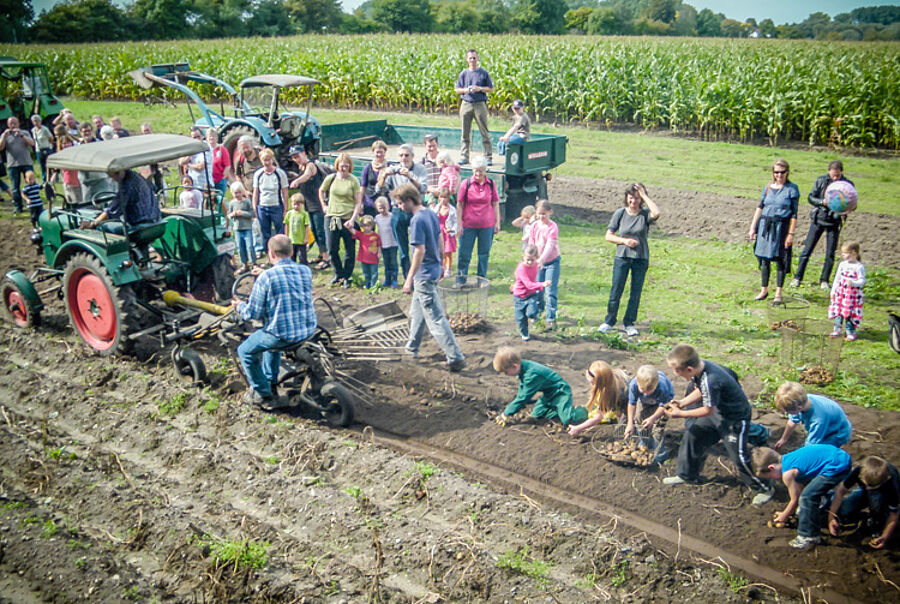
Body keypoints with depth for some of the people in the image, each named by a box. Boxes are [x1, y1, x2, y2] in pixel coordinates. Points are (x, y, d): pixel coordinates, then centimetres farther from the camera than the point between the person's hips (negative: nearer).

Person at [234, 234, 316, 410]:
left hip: (282, 334, -6)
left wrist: (239, 307, 10)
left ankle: (263, 395, 24)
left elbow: (253, 313, -12)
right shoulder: (305, 270, 1)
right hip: (308, 330, 6)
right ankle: (270, 382, 44)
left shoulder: (266, 277, -16)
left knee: (245, 351, 20)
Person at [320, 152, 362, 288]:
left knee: (350, 251, 4)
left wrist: (352, 220, -15)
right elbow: (321, 191, 23)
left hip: (348, 219, -2)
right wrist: (324, 206, 14)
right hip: (331, 217, 2)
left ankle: (346, 277, 19)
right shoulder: (330, 178, 3)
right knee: (332, 250, 4)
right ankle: (339, 273, 26)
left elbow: (358, 203, -6)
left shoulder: (353, 181, -5)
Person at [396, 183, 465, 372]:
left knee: (435, 318, -7)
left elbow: (420, 251, -24)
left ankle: (456, 358, -8)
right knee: (416, 312, 23)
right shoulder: (432, 215, 7)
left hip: (424, 275, -10)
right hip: (434, 270, 10)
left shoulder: (417, 221, -20)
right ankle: (412, 348, 38)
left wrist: (409, 279, -21)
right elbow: (440, 241, 16)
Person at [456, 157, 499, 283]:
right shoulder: (465, 184, -2)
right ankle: (460, 281, 14)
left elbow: (495, 204, 9)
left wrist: (497, 223, 6)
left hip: (487, 225, 2)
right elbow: (459, 204, 0)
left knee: (484, 254, 9)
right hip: (468, 224, -2)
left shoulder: (491, 184, 3)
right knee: (464, 254, 2)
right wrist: (459, 223, -4)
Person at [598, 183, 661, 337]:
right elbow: (608, 236, 3)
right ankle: (609, 321, 17)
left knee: (636, 292, 6)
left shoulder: (645, 214, -2)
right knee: (616, 291, 2)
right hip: (622, 256, 0)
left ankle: (629, 324, 19)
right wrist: (624, 240, -13)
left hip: (641, 258, 0)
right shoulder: (620, 213, 0)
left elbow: (656, 213, -27)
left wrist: (644, 195, -17)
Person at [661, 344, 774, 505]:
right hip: (718, 411, 9)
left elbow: (708, 410, -23)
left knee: (739, 457, -2)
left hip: (735, 419, -9)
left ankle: (764, 489, 20)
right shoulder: (699, 366, -13)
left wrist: (681, 413, -16)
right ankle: (686, 475, 32)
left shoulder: (710, 381, -38)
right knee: (693, 436, 13)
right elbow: (700, 391, 7)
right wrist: (682, 403, -6)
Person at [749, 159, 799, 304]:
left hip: (781, 227, -4)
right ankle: (764, 291, 22)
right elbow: (760, 208, 11)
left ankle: (778, 293, 11)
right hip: (765, 226, 4)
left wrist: (791, 234, -9)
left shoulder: (792, 189, -4)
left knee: (780, 259, 1)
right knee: (764, 259, 9)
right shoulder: (768, 187, 7)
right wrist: (753, 227, 8)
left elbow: (794, 214, -5)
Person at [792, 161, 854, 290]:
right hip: (818, 219, 0)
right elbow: (810, 197, -1)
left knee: (830, 254, 5)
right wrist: (822, 202, -20)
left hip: (834, 222, 0)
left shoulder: (848, 184, -2)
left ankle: (824, 280, 18)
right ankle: (798, 278, 10)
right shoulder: (821, 180, -3)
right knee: (807, 249, 1)